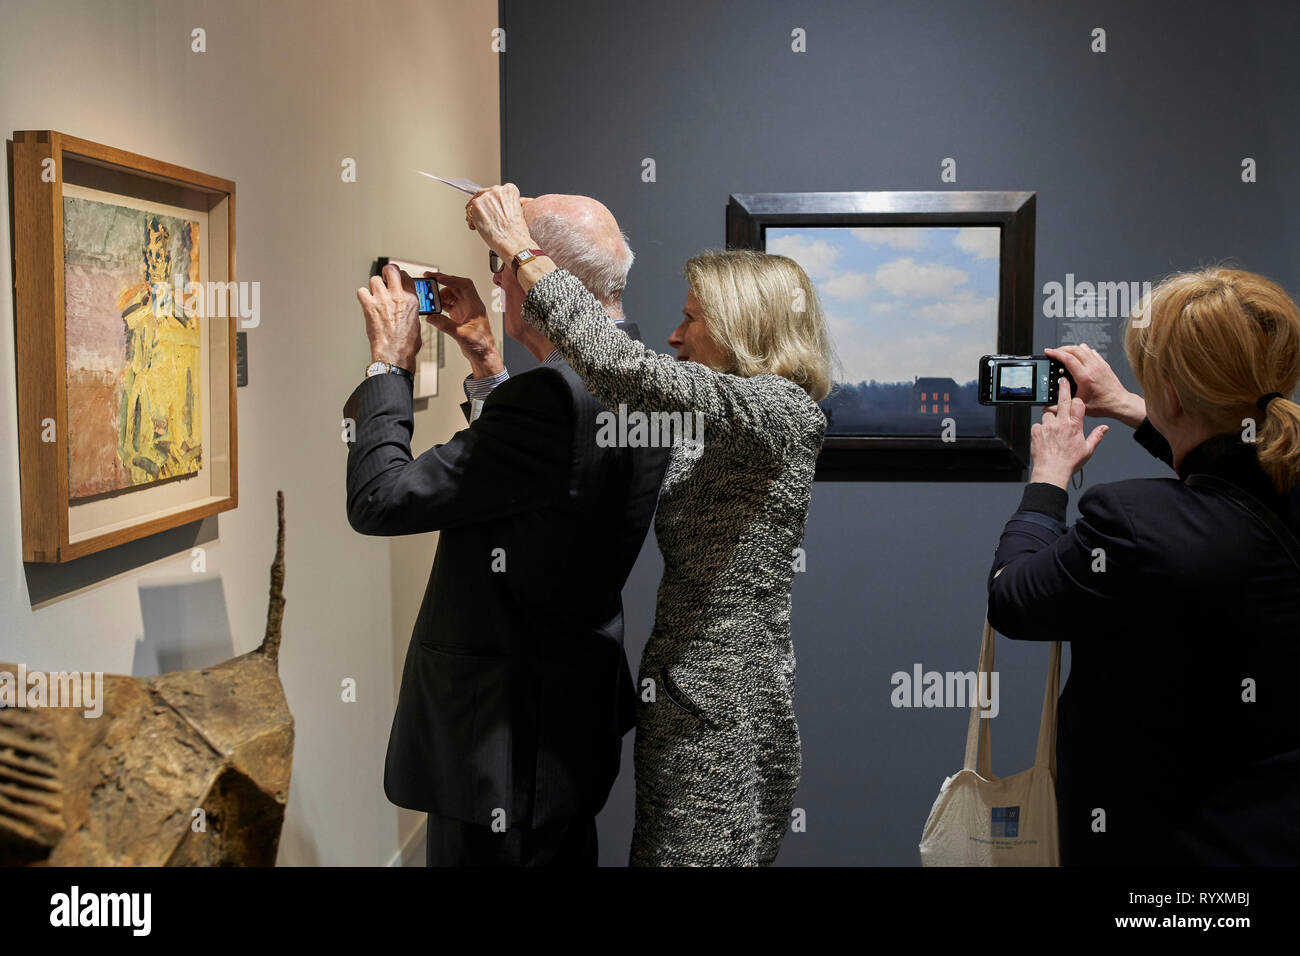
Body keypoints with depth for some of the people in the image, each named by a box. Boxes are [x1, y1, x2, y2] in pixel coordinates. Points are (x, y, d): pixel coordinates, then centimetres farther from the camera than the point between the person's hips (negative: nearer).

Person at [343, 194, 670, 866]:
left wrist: (389, 360, -10)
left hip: (506, 739, -9)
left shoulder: (560, 392, -27)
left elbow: (379, 498, -23)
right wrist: (485, 360, 13)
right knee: (561, 850, 23)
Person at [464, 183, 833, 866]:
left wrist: (524, 251, -15)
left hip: (722, 724, -8)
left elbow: (621, 368, -24)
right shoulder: (707, 432, 14)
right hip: (680, 706, 8)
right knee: (657, 855, 15)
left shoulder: (780, 406, -12)